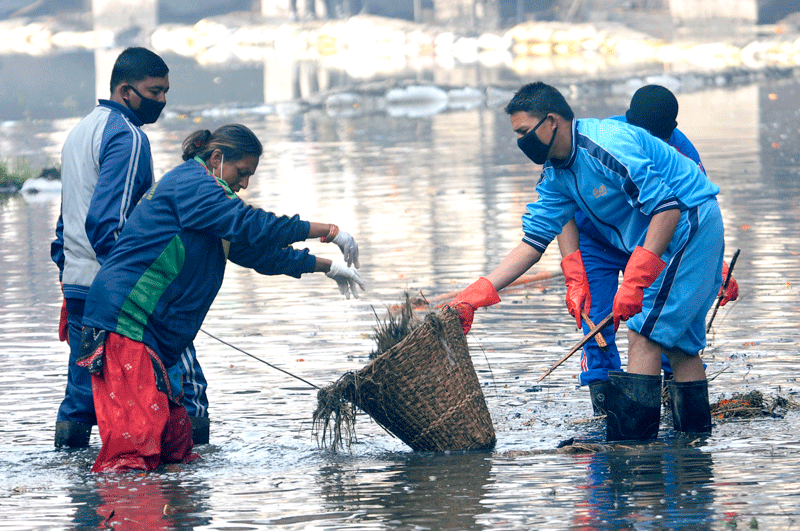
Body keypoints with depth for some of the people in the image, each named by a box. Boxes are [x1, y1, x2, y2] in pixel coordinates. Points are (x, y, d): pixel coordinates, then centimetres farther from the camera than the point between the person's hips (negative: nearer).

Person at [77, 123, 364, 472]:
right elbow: (250, 225, -17)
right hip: (125, 324, -11)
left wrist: (326, 266, 33)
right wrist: (326, 231, -12)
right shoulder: (191, 182, -7)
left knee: (175, 446, 5)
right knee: (137, 443, -18)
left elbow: (255, 252, 32)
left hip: (153, 336, 11)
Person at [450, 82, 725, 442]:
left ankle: (629, 442, -16)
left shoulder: (607, 145, -27)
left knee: (644, 334, -14)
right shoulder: (556, 174, 4)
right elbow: (532, 243, 4)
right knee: (677, 340, 15)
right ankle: (697, 434, 24)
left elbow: (668, 207, -30)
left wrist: (636, 278, -34)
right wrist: (478, 294, -7)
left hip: (690, 222, -10)